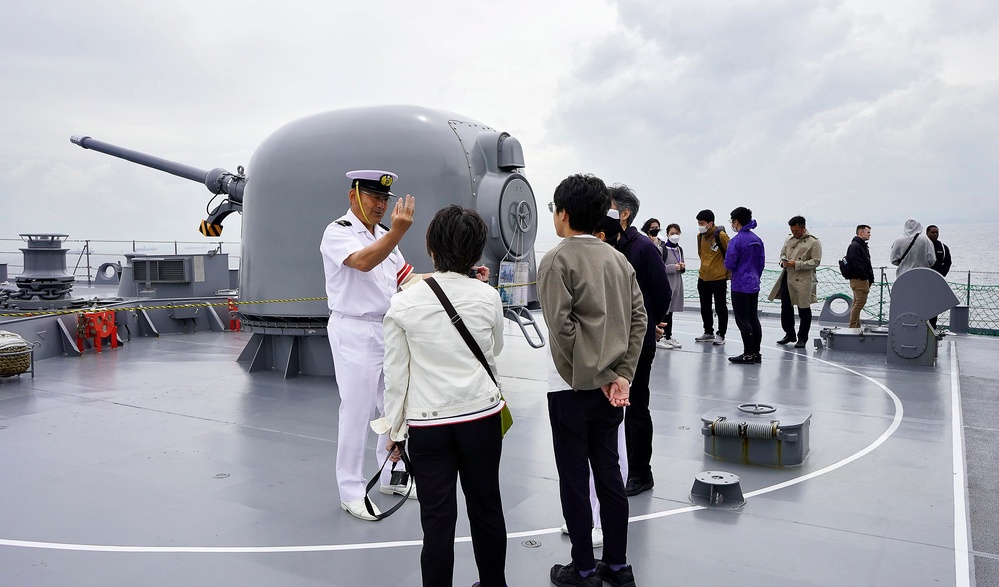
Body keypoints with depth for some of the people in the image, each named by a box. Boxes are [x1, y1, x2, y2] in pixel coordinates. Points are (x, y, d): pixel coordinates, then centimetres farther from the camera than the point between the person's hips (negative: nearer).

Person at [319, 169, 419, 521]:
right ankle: (351, 492, 11)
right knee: (356, 411, -2)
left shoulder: (382, 235, 14)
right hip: (354, 333, -8)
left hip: (389, 330, 8)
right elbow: (363, 262, -29)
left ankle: (391, 477, 30)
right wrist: (397, 233, -43)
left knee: (392, 407, 14)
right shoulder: (338, 232, -10)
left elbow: (407, 278, 12)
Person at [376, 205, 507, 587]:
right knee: (486, 509, 18)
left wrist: (394, 430, 7)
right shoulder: (488, 297, -6)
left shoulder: (404, 303, -9)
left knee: (437, 520, 8)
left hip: (427, 423, -1)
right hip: (482, 417, 2)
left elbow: (395, 375, -4)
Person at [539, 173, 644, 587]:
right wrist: (621, 375, -3)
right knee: (609, 474, 15)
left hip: (572, 386, -6)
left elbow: (563, 326, -20)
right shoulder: (618, 259, 7)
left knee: (574, 480, 6)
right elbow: (639, 319, 1)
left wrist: (603, 376, -13)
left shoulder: (557, 260, -11)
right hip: (612, 386, 6)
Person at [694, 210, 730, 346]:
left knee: (720, 307, 4)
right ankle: (708, 333, 26)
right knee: (705, 307, 13)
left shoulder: (720, 235, -14)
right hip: (703, 278, 7)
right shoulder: (700, 236, 6)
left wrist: (729, 272, -4)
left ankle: (721, 335, 12)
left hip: (719, 278, -7)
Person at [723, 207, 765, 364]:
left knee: (742, 320, -2)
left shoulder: (736, 240, -15)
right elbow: (761, 262, 13)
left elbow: (729, 264, -16)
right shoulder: (757, 239, 9)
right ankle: (756, 353, 17)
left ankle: (748, 354, 0)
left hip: (740, 286, -8)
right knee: (753, 318, 12)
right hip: (754, 285, 8)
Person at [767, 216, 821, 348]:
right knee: (786, 307, 11)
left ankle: (802, 338, 15)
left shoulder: (813, 242, -6)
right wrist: (784, 261, 0)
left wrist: (797, 264, -18)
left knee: (804, 310, 3)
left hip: (803, 281, -6)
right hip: (787, 277, 6)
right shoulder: (789, 240, 12)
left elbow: (816, 261, -11)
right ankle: (790, 334, 26)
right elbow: (782, 253, 24)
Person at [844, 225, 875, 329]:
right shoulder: (854, 246, -12)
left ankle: (856, 326, 18)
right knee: (861, 301, -12)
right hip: (859, 279, -11)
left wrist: (870, 278, 15)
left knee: (857, 303, 13)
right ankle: (852, 326, -8)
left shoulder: (862, 246, 21)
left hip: (864, 279, 11)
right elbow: (856, 264, -21)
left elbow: (867, 264, 23)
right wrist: (865, 277, -20)